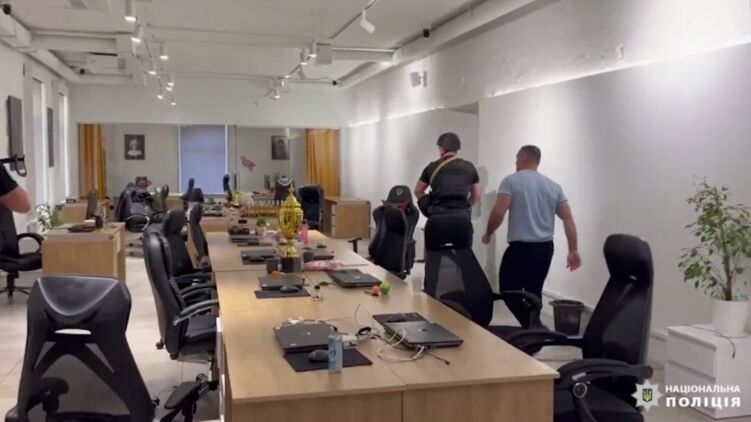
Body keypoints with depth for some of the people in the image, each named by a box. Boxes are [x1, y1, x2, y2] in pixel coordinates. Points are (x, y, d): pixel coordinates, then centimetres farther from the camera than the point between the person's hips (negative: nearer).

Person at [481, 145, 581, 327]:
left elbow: (498, 213, -14)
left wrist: (488, 234, 3)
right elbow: (568, 219, 5)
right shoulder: (553, 186, 11)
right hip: (546, 248, 6)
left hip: (521, 248, -6)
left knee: (509, 290, 7)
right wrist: (573, 251, 7)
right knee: (534, 291, 18)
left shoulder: (511, 181, -5)